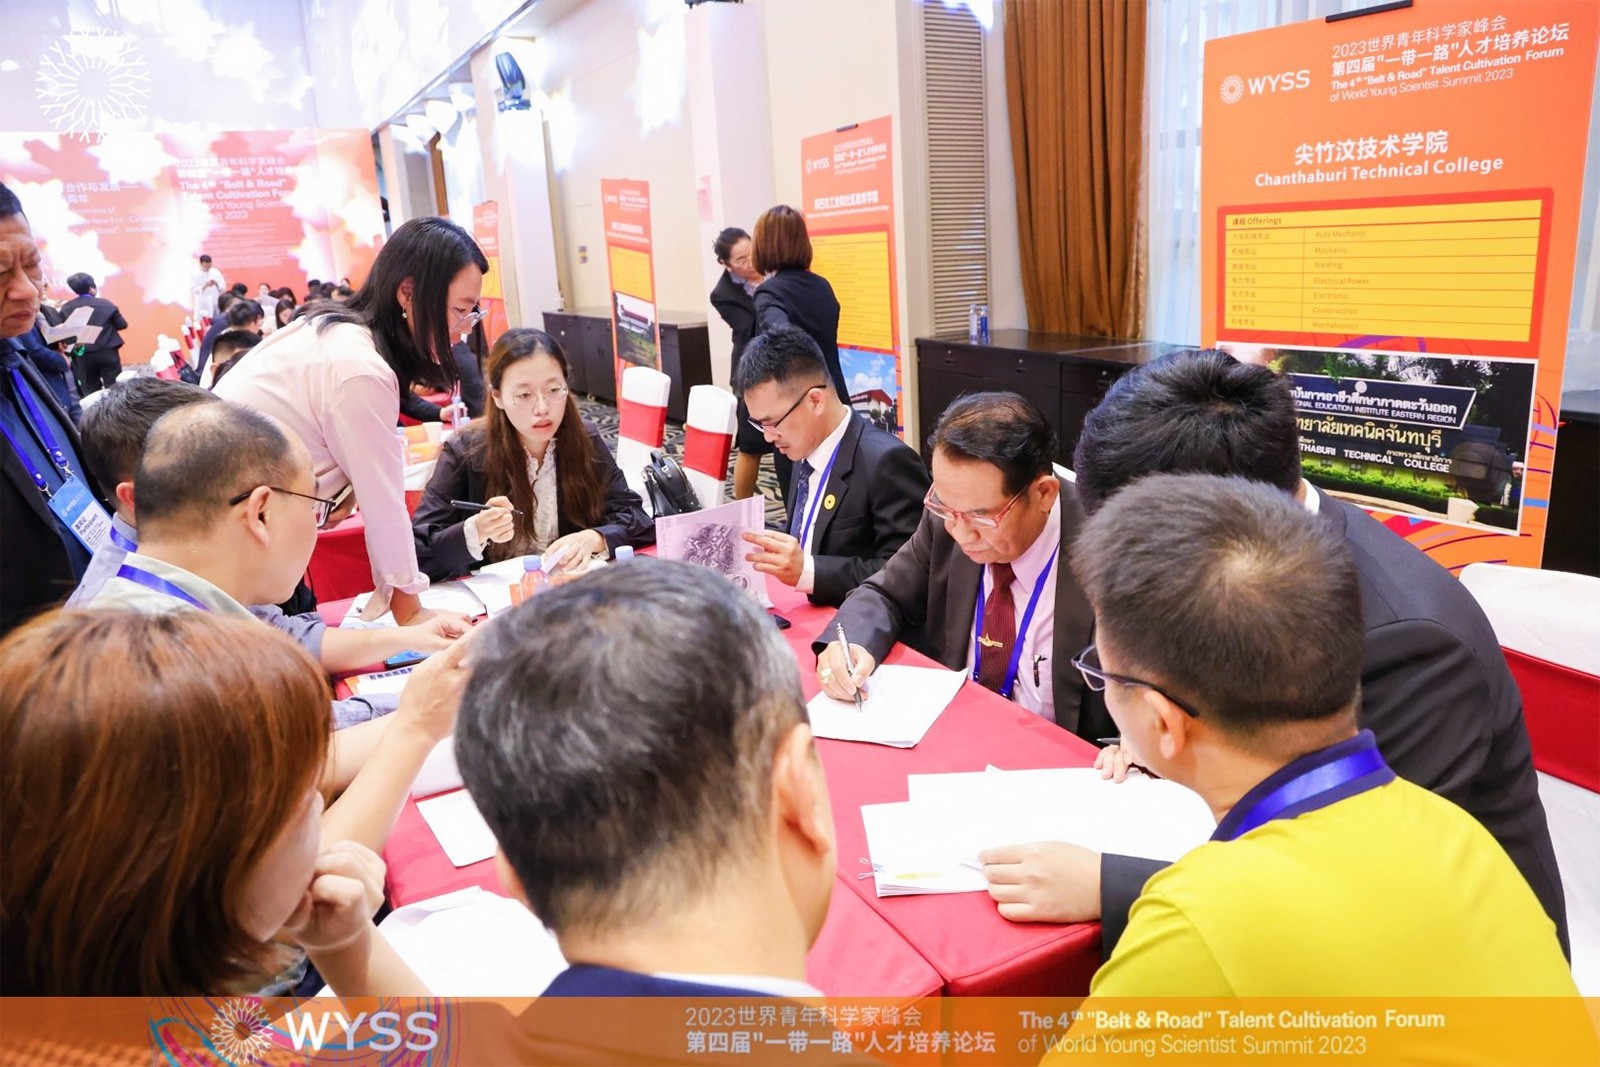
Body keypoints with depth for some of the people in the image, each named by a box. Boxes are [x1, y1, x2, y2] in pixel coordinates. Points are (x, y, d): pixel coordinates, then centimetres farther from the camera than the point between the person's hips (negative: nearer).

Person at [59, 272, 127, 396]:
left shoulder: (66, 308, 1)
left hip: (83, 357, 2)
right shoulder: (105, 304, -4)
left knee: (90, 393, 8)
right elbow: (122, 325, 1)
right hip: (107, 353, -2)